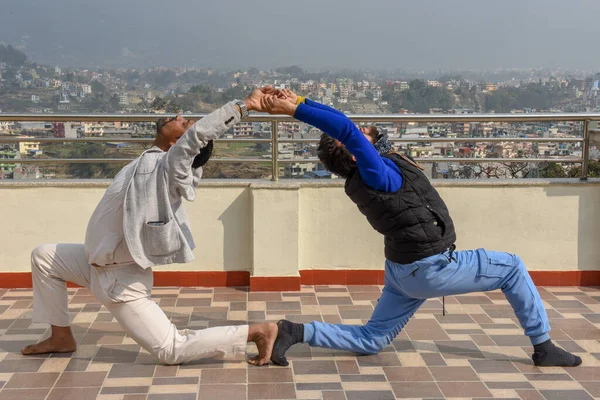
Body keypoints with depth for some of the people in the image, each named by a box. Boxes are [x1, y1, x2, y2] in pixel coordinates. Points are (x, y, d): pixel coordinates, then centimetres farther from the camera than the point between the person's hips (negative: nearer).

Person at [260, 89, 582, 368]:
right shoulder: (375, 173, -23)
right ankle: (543, 347, 14)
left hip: (405, 270, 9)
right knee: (512, 269, 8)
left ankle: (296, 332, -3)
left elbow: (340, 126, 11)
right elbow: (346, 128, -34)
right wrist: (293, 108, -32)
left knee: (370, 340, 14)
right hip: (430, 268, -9)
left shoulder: (359, 178, 3)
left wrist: (299, 102, 5)